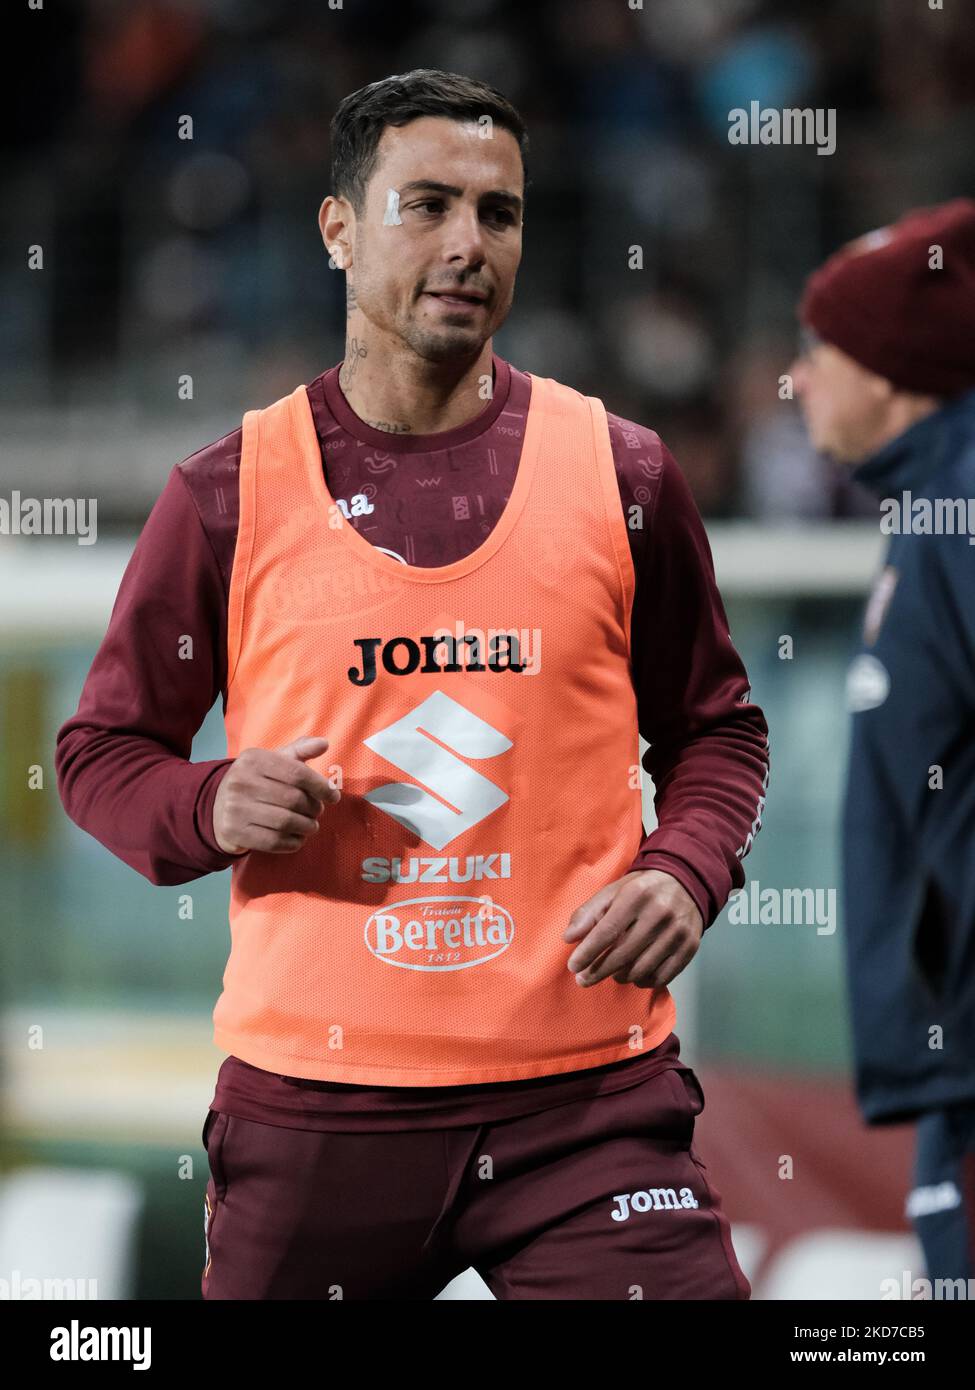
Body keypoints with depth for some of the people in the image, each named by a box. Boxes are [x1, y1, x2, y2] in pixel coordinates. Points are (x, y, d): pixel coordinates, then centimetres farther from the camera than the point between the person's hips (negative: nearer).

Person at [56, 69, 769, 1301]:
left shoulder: (622, 476, 6)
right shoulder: (230, 495, 3)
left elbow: (713, 726, 15)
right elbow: (101, 748, 10)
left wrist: (684, 874, -5)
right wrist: (212, 810, -12)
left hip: (589, 1095, 0)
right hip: (313, 1102, 0)